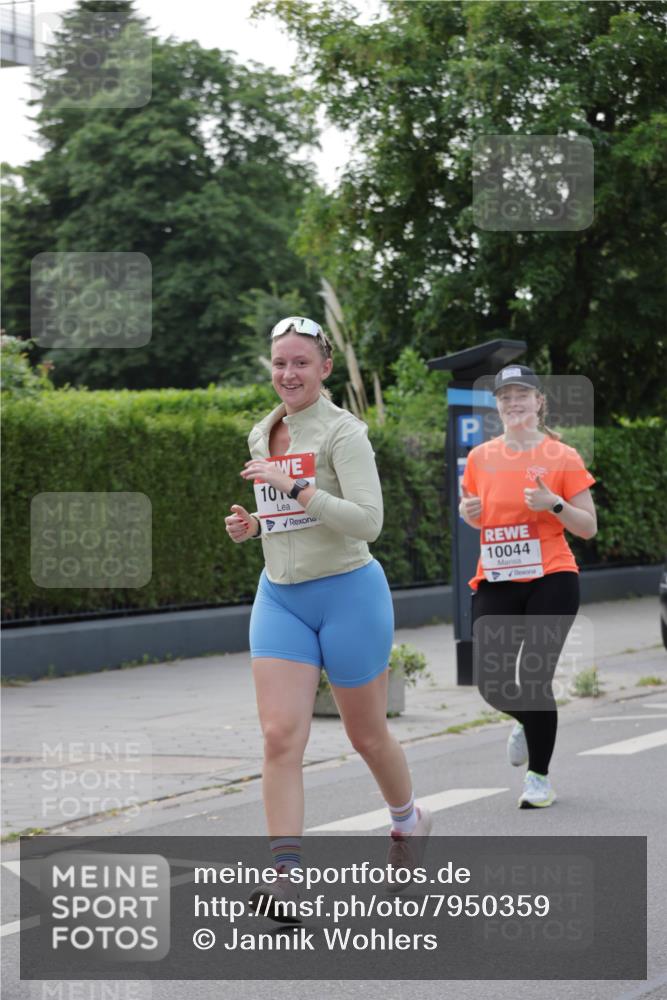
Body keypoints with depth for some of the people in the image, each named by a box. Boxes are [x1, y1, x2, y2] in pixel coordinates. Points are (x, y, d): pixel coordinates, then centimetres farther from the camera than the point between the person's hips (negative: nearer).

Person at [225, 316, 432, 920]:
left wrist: (294, 488, -28)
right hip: (280, 598, 5)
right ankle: (286, 872, -14)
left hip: (348, 593, -5)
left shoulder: (342, 431, -11)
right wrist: (251, 525, 4)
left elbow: (367, 520, -21)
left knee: (367, 735, 10)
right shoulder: (263, 436, 10)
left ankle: (409, 824, 38)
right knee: (280, 735, -11)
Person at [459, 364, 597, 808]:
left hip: (550, 581, -3)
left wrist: (554, 503, -17)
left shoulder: (562, 457, -2)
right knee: (492, 684, -5)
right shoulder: (480, 458, 8)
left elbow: (589, 526, 0)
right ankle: (527, 721, 32)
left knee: (534, 678, -9)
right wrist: (469, 513, -1)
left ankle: (540, 777, 8)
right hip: (496, 584, 3)